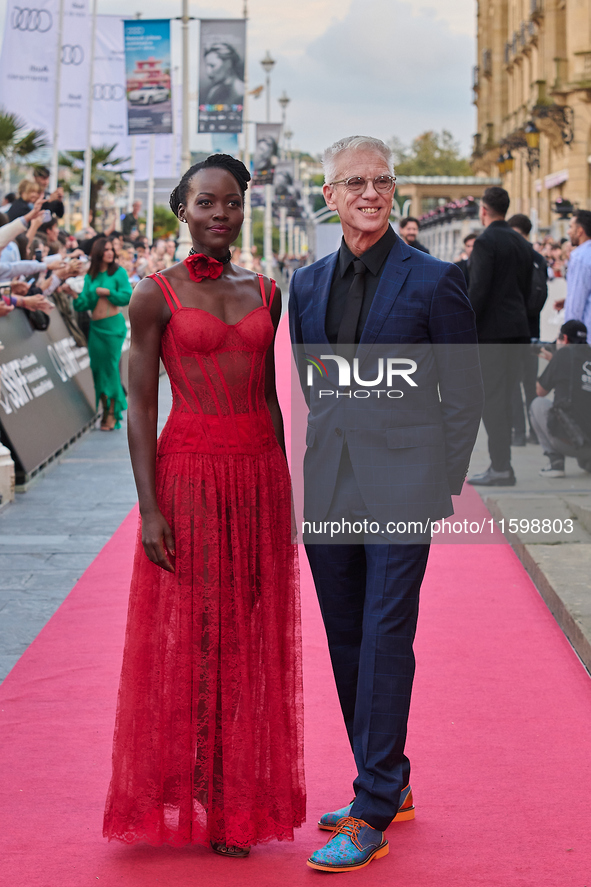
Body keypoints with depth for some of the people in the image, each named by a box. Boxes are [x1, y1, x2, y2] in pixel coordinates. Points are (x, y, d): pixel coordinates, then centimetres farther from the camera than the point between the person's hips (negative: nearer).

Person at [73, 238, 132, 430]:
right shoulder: (90, 276, 10)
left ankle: (112, 413, 0)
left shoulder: (119, 272, 0)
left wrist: (107, 292, -11)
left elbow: (127, 296, -9)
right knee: (97, 367, 1)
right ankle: (105, 409, 9)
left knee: (111, 367, -5)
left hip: (114, 326, -4)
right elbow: (83, 304, 4)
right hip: (95, 327, 4)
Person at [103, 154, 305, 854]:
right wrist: (149, 508, -12)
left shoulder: (264, 292, 10)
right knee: (190, 636, 1)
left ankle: (242, 793, 18)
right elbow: (140, 407, -5)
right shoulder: (157, 295, -3)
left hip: (259, 469, 4)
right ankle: (197, 802, 11)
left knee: (252, 636, 7)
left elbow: (269, 395, 14)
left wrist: (282, 491, 12)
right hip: (189, 471, -4)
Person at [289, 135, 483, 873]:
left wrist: (443, 486, -5)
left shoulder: (433, 280, -4)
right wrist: (327, 453, 13)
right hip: (327, 489, 6)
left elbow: (464, 394, -1)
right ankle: (390, 786, 25)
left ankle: (373, 813, -3)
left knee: (384, 640, -8)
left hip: (401, 485, -6)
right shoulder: (307, 283, 11)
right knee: (348, 644, 11)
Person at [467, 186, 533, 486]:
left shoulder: (485, 242, -11)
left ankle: (501, 468, -8)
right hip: (518, 330, 8)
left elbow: (478, 289, -17)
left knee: (491, 398, -6)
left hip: (491, 330, -8)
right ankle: (501, 464, 15)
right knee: (504, 399, 12)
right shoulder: (523, 243, 14)